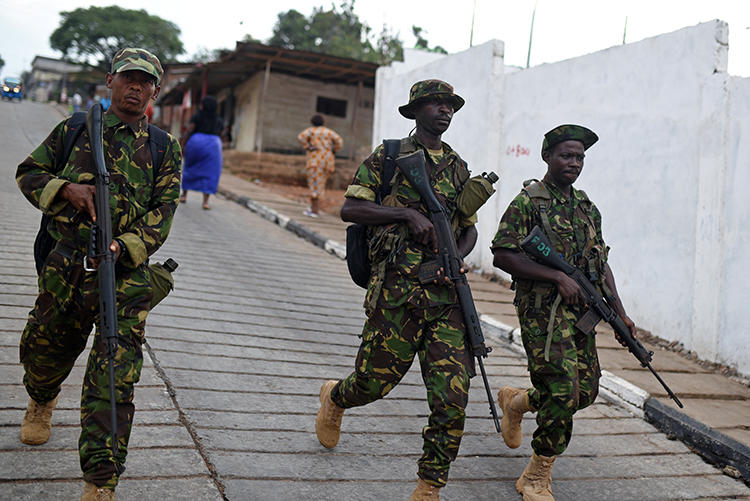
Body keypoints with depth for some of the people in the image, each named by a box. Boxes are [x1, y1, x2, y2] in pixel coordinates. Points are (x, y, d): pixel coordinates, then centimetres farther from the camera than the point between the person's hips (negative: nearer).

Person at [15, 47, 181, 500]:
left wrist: (124, 247, -19)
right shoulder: (75, 129, 11)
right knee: (43, 352, 20)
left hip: (126, 274, -2)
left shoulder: (165, 149, 6)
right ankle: (42, 401, 56)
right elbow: (28, 173, 15)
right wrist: (66, 188, -6)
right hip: (66, 265, 3)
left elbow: (162, 212, -2)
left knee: (114, 382, -10)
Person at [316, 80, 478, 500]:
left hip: (446, 293, 4)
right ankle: (334, 397, 42)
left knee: (452, 397, -4)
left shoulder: (459, 168, 17)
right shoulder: (389, 157, 4)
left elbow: (470, 229, 24)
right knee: (376, 380, 5)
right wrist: (409, 213, -13)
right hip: (397, 289, -4)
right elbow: (350, 208, -4)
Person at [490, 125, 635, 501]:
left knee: (586, 392, 9)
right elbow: (502, 256, -13)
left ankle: (516, 401, 37)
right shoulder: (528, 202, -5)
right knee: (563, 392, -12)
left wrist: (619, 313, 10)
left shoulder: (588, 209, 16)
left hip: (581, 312, 7)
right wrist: (558, 277, -18)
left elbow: (601, 262, 19)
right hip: (543, 310, -7)